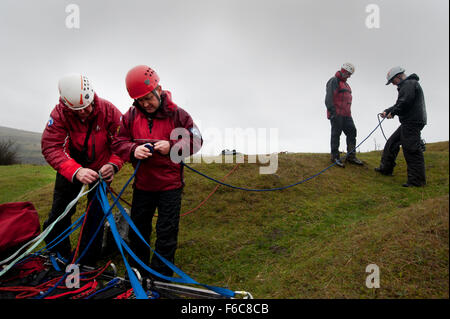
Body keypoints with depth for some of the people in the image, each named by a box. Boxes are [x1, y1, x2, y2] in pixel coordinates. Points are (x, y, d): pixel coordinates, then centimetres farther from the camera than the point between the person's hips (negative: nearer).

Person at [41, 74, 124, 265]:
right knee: (60, 212, 5)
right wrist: (76, 171, -46)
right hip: (70, 168, 1)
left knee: (96, 215, 3)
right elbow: (50, 147, -30)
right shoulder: (60, 114, -22)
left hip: (100, 168, 0)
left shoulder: (109, 111, -22)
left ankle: (87, 264, 18)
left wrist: (113, 165, -38)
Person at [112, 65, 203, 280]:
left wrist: (172, 147, -21)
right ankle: (136, 271, 39)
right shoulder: (131, 116, 1)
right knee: (137, 230, 17)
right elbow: (118, 143, 3)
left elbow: (196, 141, -5)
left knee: (167, 234, 5)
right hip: (142, 184, 4)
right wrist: (133, 150, -19)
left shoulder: (178, 114, -8)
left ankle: (161, 277, 24)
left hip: (170, 185, -3)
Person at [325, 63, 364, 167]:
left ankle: (351, 156, 12)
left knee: (352, 132, 6)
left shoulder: (345, 84, 25)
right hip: (336, 114, -9)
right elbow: (328, 98, -17)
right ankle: (335, 157, 4)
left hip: (346, 114, 9)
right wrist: (332, 112, -22)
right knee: (336, 134, -4)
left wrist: (349, 113, 23)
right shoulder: (334, 81, -6)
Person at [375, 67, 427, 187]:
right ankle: (386, 168, 26)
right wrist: (387, 111, 13)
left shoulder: (410, 83, -9)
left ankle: (417, 179, -6)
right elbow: (399, 104, 27)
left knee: (411, 150, -11)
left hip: (412, 122, -11)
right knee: (392, 143, 16)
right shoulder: (405, 86, 25)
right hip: (408, 123, 11)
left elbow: (405, 102, -21)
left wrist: (393, 112, -9)